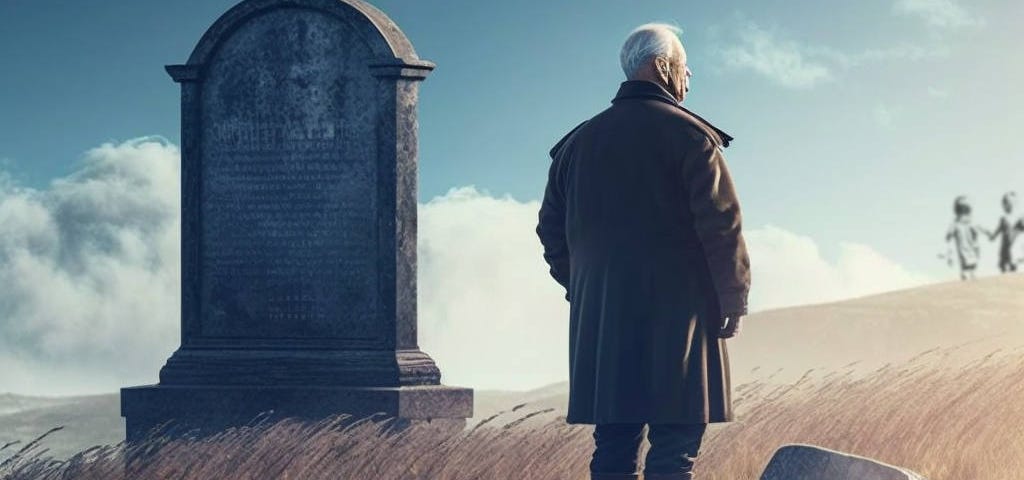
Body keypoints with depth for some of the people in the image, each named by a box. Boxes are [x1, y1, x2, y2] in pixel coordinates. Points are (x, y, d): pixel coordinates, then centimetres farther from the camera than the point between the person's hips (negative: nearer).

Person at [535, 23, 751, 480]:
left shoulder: (577, 142, 13)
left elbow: (551, 228, 17)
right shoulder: (688, 134, -6)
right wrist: (733, 302, -1)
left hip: (599, 320, 6)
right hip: (678, 314, -5)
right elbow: (722, 225, -11)